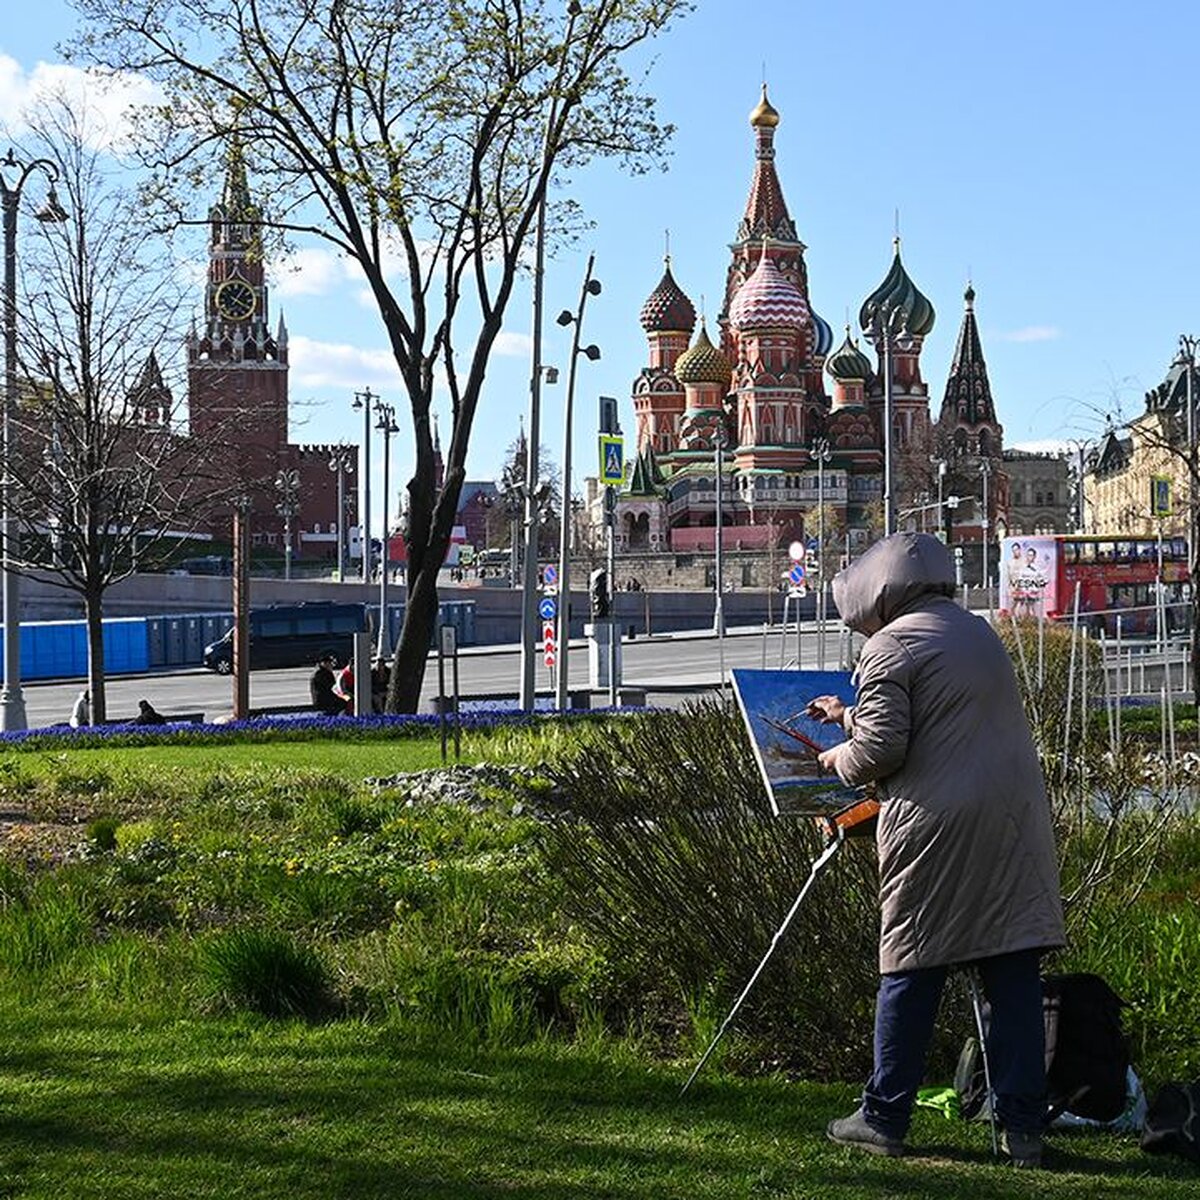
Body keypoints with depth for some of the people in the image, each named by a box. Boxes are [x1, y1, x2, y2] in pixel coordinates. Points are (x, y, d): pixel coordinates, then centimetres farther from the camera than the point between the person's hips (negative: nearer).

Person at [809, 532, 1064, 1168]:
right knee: (1014, 974, 4)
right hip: (1015, 820, 6)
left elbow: (881, 749, -11)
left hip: (936, 824, -6)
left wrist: (840, 758, 10)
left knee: (910, 971, 5)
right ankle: (1023, 1127, 4)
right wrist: (849, 715, 37)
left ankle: (884, 1117, 13)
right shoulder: (980, 633, 19)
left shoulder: (890, 647, -5)